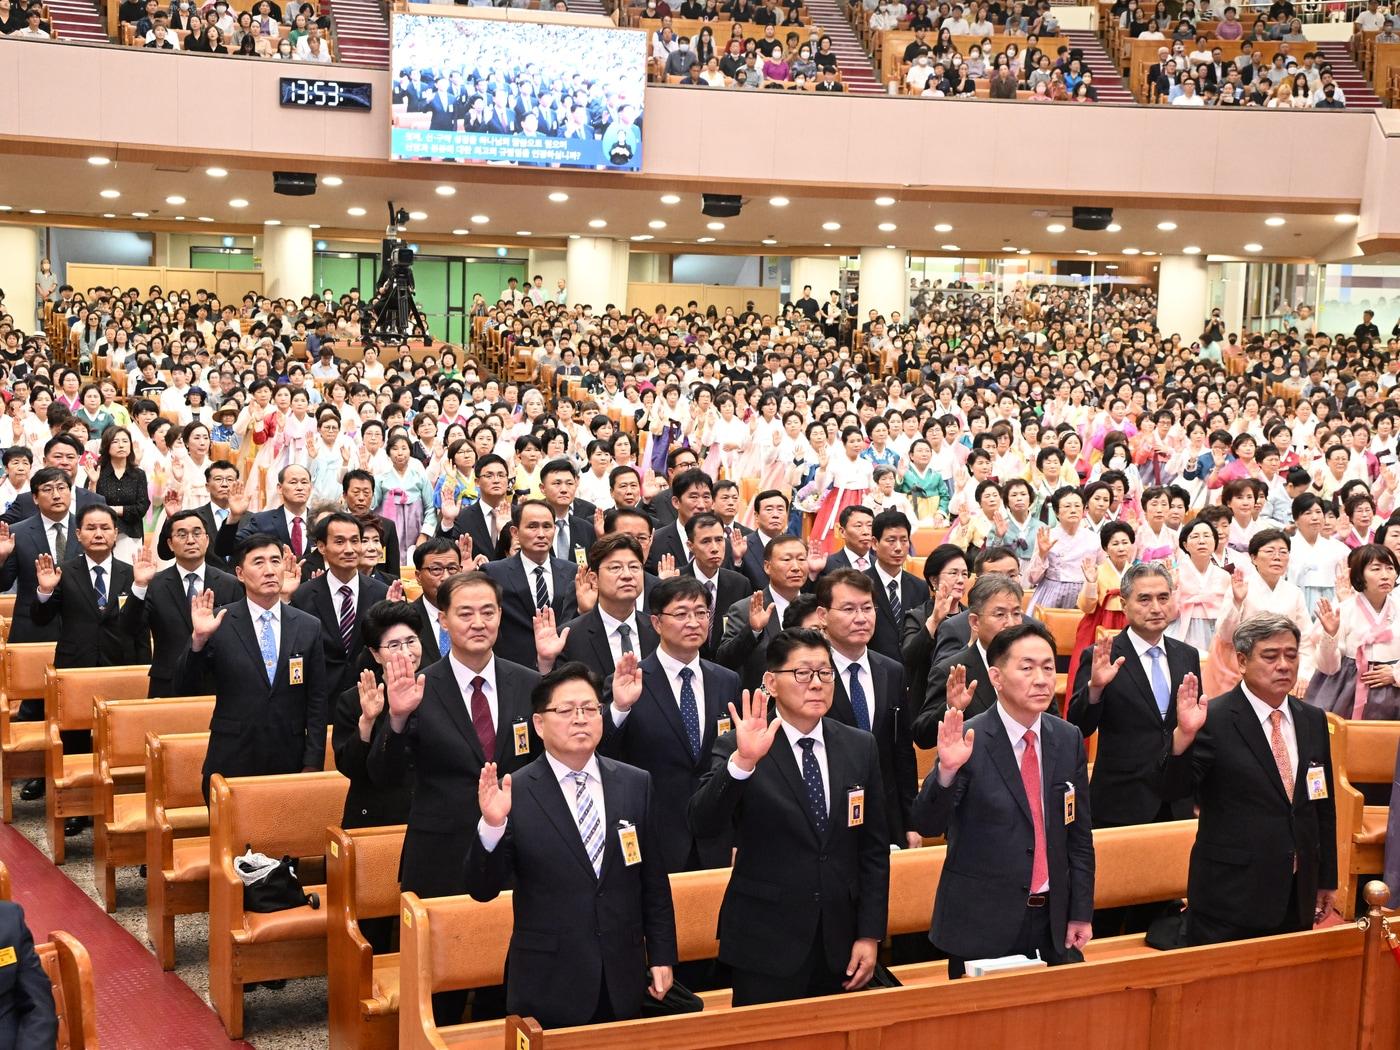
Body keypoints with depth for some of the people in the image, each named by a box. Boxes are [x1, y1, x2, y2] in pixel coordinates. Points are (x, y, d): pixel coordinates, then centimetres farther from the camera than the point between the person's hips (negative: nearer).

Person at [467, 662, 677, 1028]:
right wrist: (492, 824, -25)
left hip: (622, 983, 3)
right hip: (547, 986, -3)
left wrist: (662, 956, 7)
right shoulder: (515, 792, -8)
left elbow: (654, 881, 8)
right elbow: (482, 889, -10)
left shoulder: (636, 784, 3)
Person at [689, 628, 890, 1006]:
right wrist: (743, 761, -36)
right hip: (766, 946, -3)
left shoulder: (860, 747, 5)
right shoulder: (736, 749, -7)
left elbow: (874, 848, 8)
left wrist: (870, 934, 4)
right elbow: (702, 823, -22)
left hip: (840, 946, 4)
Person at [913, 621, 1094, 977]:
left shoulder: (1068, 740, 4)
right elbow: (927, 824, -18)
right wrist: (947, 770, -35)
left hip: (1054, 922, 4)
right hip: (982, 923, -4)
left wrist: (1081, 913, 8)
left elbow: (1079, 835, 10)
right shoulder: (969, 741, -12)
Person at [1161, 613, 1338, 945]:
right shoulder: (1214, 719, -11)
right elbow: (1173, 789, -16)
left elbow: (1324, 806, 14)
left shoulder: (1313, 720, 8)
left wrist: (1327, 879, 16)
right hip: (1230, 895, -5)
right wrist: (1184, 735, -33)